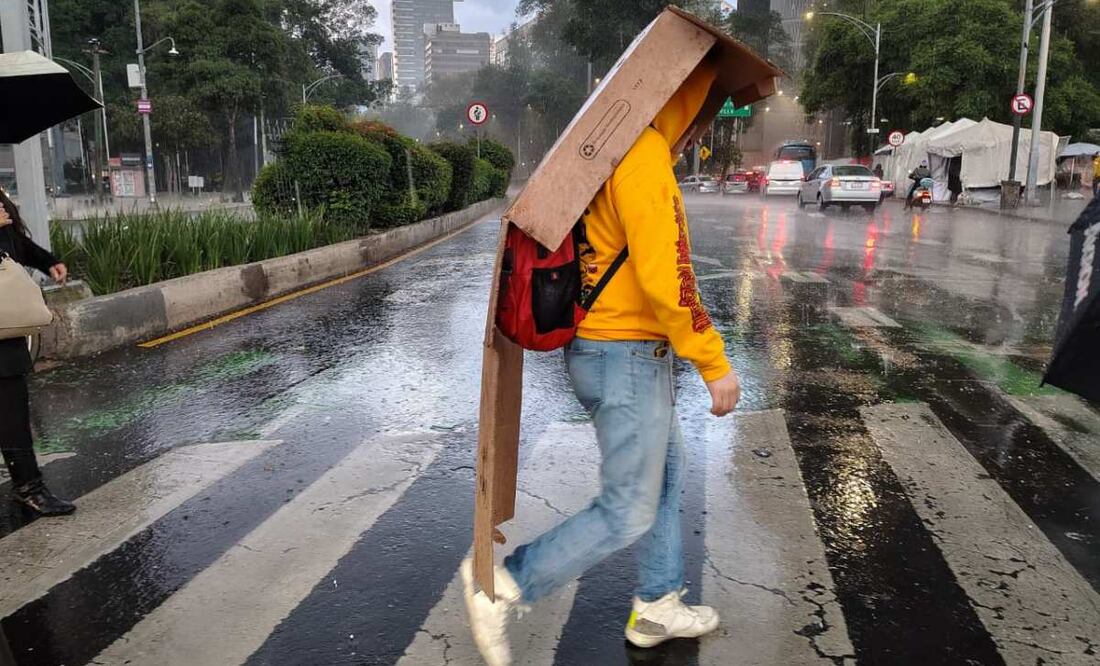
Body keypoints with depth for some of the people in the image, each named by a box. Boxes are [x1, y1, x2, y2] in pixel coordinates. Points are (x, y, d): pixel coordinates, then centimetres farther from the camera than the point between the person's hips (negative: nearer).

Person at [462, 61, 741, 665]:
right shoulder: (645, 157, -19)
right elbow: (666, 276, -26)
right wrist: (715, 363, -18)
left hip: (600, 347, 10)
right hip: (626, 357, -10)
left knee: (667, 471, 22)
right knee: (628, 512, 1)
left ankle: (657, 606, 35)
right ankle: (503, 585, 11)